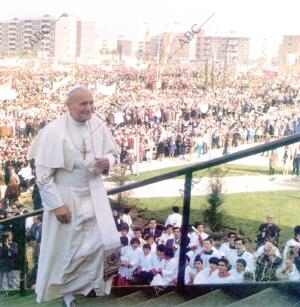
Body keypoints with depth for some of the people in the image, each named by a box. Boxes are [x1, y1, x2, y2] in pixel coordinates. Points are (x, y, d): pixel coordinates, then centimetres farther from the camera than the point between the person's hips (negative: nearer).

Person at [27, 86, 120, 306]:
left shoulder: (98, 125, -6)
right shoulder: (54, 132, -20)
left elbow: (112, 152, 9)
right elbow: (43, 174, -17)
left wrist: (107, 162, -15)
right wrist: (56, 204, -17)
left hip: (94, 194, 4)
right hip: (65, 197, -4)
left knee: (104, 241, 7)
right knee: (66, 247, 11)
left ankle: (95, 284, 33)